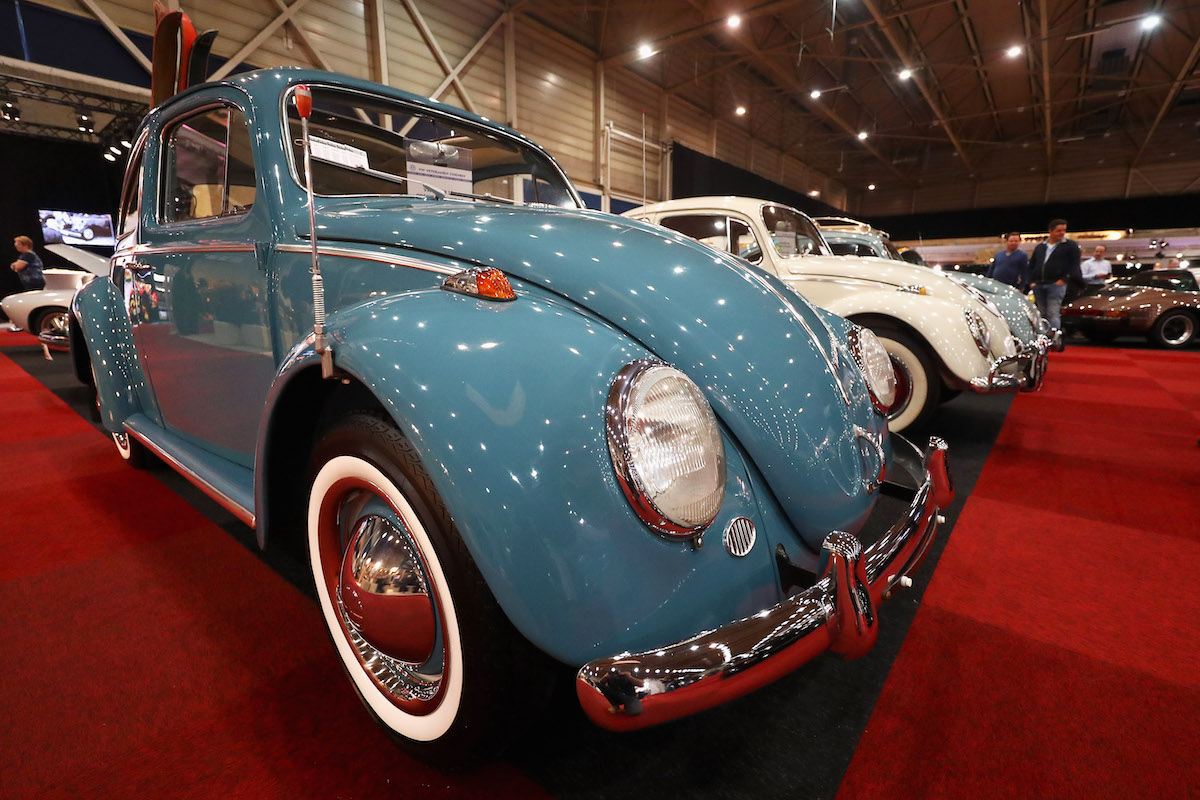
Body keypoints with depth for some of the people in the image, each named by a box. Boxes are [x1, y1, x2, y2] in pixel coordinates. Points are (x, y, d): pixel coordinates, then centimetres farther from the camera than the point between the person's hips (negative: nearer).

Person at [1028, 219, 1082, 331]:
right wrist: (1031, 281, 9)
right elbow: (1031, 266, 22)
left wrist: (1065, 279, -12)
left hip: (1056, 285, -4)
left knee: (1053, 314, -13)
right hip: (1038, 286, 5)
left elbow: (1075, 265, 0)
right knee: (1042, 315, 8)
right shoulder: (1039, 247, 20)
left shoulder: (1070, 246, 7)